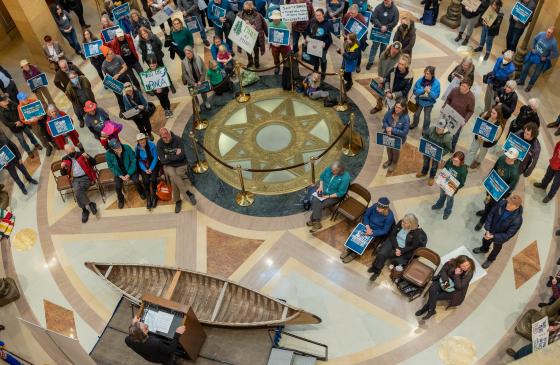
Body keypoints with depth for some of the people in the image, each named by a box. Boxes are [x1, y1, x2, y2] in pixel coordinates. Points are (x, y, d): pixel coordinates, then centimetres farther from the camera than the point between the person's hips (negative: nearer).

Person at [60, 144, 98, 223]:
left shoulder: (81, 154, 0)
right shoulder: (65, 159, 6)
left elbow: (93, 163, 1)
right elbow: (63, 173, 11)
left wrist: (88, 157, -18)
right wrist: (62, 167, -12)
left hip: (85, 177, -3)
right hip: (75, 179, 3)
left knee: (78, 192, -26)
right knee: (77, 191, -28)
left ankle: (84, 210, -12)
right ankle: (90, 204, -15)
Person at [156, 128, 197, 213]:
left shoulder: (178, 139, -14)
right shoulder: (159, 143, -10)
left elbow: (181, 156, -20)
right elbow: (163, 160, -12)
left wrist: (167, 157, -14)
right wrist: (175, 155, -14)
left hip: (181, 164, -1)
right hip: (169, 166, 1)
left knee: (173, 179, -27)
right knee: (173, 175, -32)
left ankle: (177, 201, -10)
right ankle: (189, 193, -24)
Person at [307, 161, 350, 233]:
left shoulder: (345, 177, -24)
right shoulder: (328, 169, -9)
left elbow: (341, 193, -21)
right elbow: (322, 176, 11)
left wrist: (328, 196, -24)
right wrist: (321, 186, -5)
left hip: (334, 196, -5)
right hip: (323, 191, 5)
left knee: (319, 205, -25)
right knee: (315, 201, -23)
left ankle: (313, 220, -6)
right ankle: (316, 223, -18)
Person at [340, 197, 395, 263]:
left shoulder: (390, 217, -27)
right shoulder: (375, 206, -18)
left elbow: (385, 231, -19)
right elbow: (366, 215, -3)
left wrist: (372, 232, -28)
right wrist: (367, 226, -18)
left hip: (377, 233, -4)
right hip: (368, 226, 4)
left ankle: (354, 254, 0)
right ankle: (349, 249, 4)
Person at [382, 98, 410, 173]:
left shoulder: (406, 118, -32)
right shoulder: (390, 111, -21)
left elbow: (404, 132, -28)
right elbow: (384, 120, -5)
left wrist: (392, 130, -31)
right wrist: (387, 128, -25)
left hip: (398, 138, -4)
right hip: (388, 136, 4)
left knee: (396, 151, 24)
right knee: (389, 148, 29)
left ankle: (394, 163, 54)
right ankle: (389, 160, 60)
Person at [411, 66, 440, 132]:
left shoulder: (436, 83, -22)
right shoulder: (420, 80, -20)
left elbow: (436, 95, -20)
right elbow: (415, 91, -16)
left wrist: (429, 92, -37)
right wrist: (423, 90, -33)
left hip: (429, 103, -2)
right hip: (420, 100, 2)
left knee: (427, 117, 12)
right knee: (416, 114, 25)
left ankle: (425, 130, 38)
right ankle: (415, 124, 56)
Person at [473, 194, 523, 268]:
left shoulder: (517, 220, -39)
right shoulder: (501, 203, -29)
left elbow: (507, 235, -29)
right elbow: (491, 214, -15)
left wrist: (493, 236, -32)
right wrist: (487, 229, -20)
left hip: (500, 237, -3)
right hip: (491, 230, 3)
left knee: (496, 248, 29)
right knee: (485, 240, 33)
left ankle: (490, 259, 60)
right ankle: (484, 249, 68)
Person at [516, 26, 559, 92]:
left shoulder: (553, 42, -29)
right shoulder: (541, 34, -19)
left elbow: (555, 54, -16)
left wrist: (546, 58, -11)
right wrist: (532, 48, 2)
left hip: (541, 59, -4)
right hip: (533, 54, 4)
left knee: (536, 74, 13)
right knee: (525, 68, 14)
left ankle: (530, 85, 36)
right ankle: (521, 81, 38)